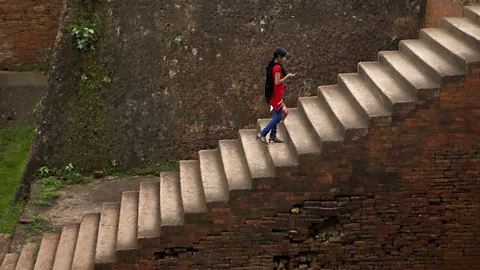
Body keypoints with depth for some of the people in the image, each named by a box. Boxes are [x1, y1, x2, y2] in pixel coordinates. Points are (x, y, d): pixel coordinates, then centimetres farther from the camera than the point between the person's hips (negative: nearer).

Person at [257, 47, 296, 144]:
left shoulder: (273, 65, 9)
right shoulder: (278, 67, -21)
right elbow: (277, 82, -23)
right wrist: (287, 76, -15)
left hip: (274, 94, 10)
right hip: (276, 95, -10)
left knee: (276, 116, 18)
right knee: (279, 116, -4)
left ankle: (273, 136, 25)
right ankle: (262, 134, 0)